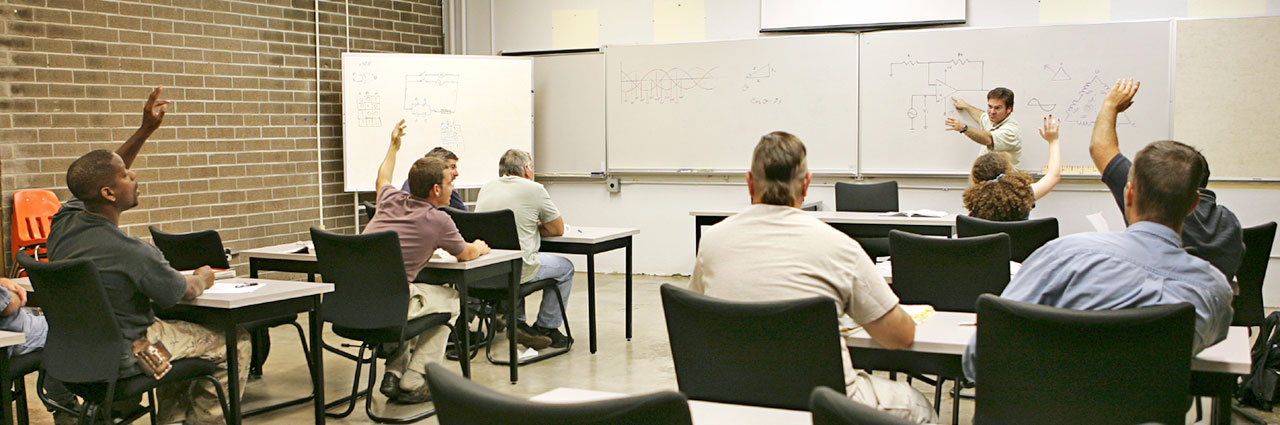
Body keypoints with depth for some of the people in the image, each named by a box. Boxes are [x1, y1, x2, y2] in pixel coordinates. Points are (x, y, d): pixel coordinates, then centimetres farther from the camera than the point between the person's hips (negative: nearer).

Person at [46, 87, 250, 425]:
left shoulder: (64, 223, -9)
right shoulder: (131, 253, -31)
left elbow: (99, 178, 11)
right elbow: (186, 292, -12)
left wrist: (145, 131, 6)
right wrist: (204, 278, 11)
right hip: (121, 361, -8)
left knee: (181, 332, 32)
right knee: (234, 343, 3)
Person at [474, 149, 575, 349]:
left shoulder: (486, 188, 11)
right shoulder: (534, 189, -5)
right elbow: (558, 229, 4)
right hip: (516, 269, -6)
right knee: (565, 267, 21)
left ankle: (515, 320, 28)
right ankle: (545, 327, 25)